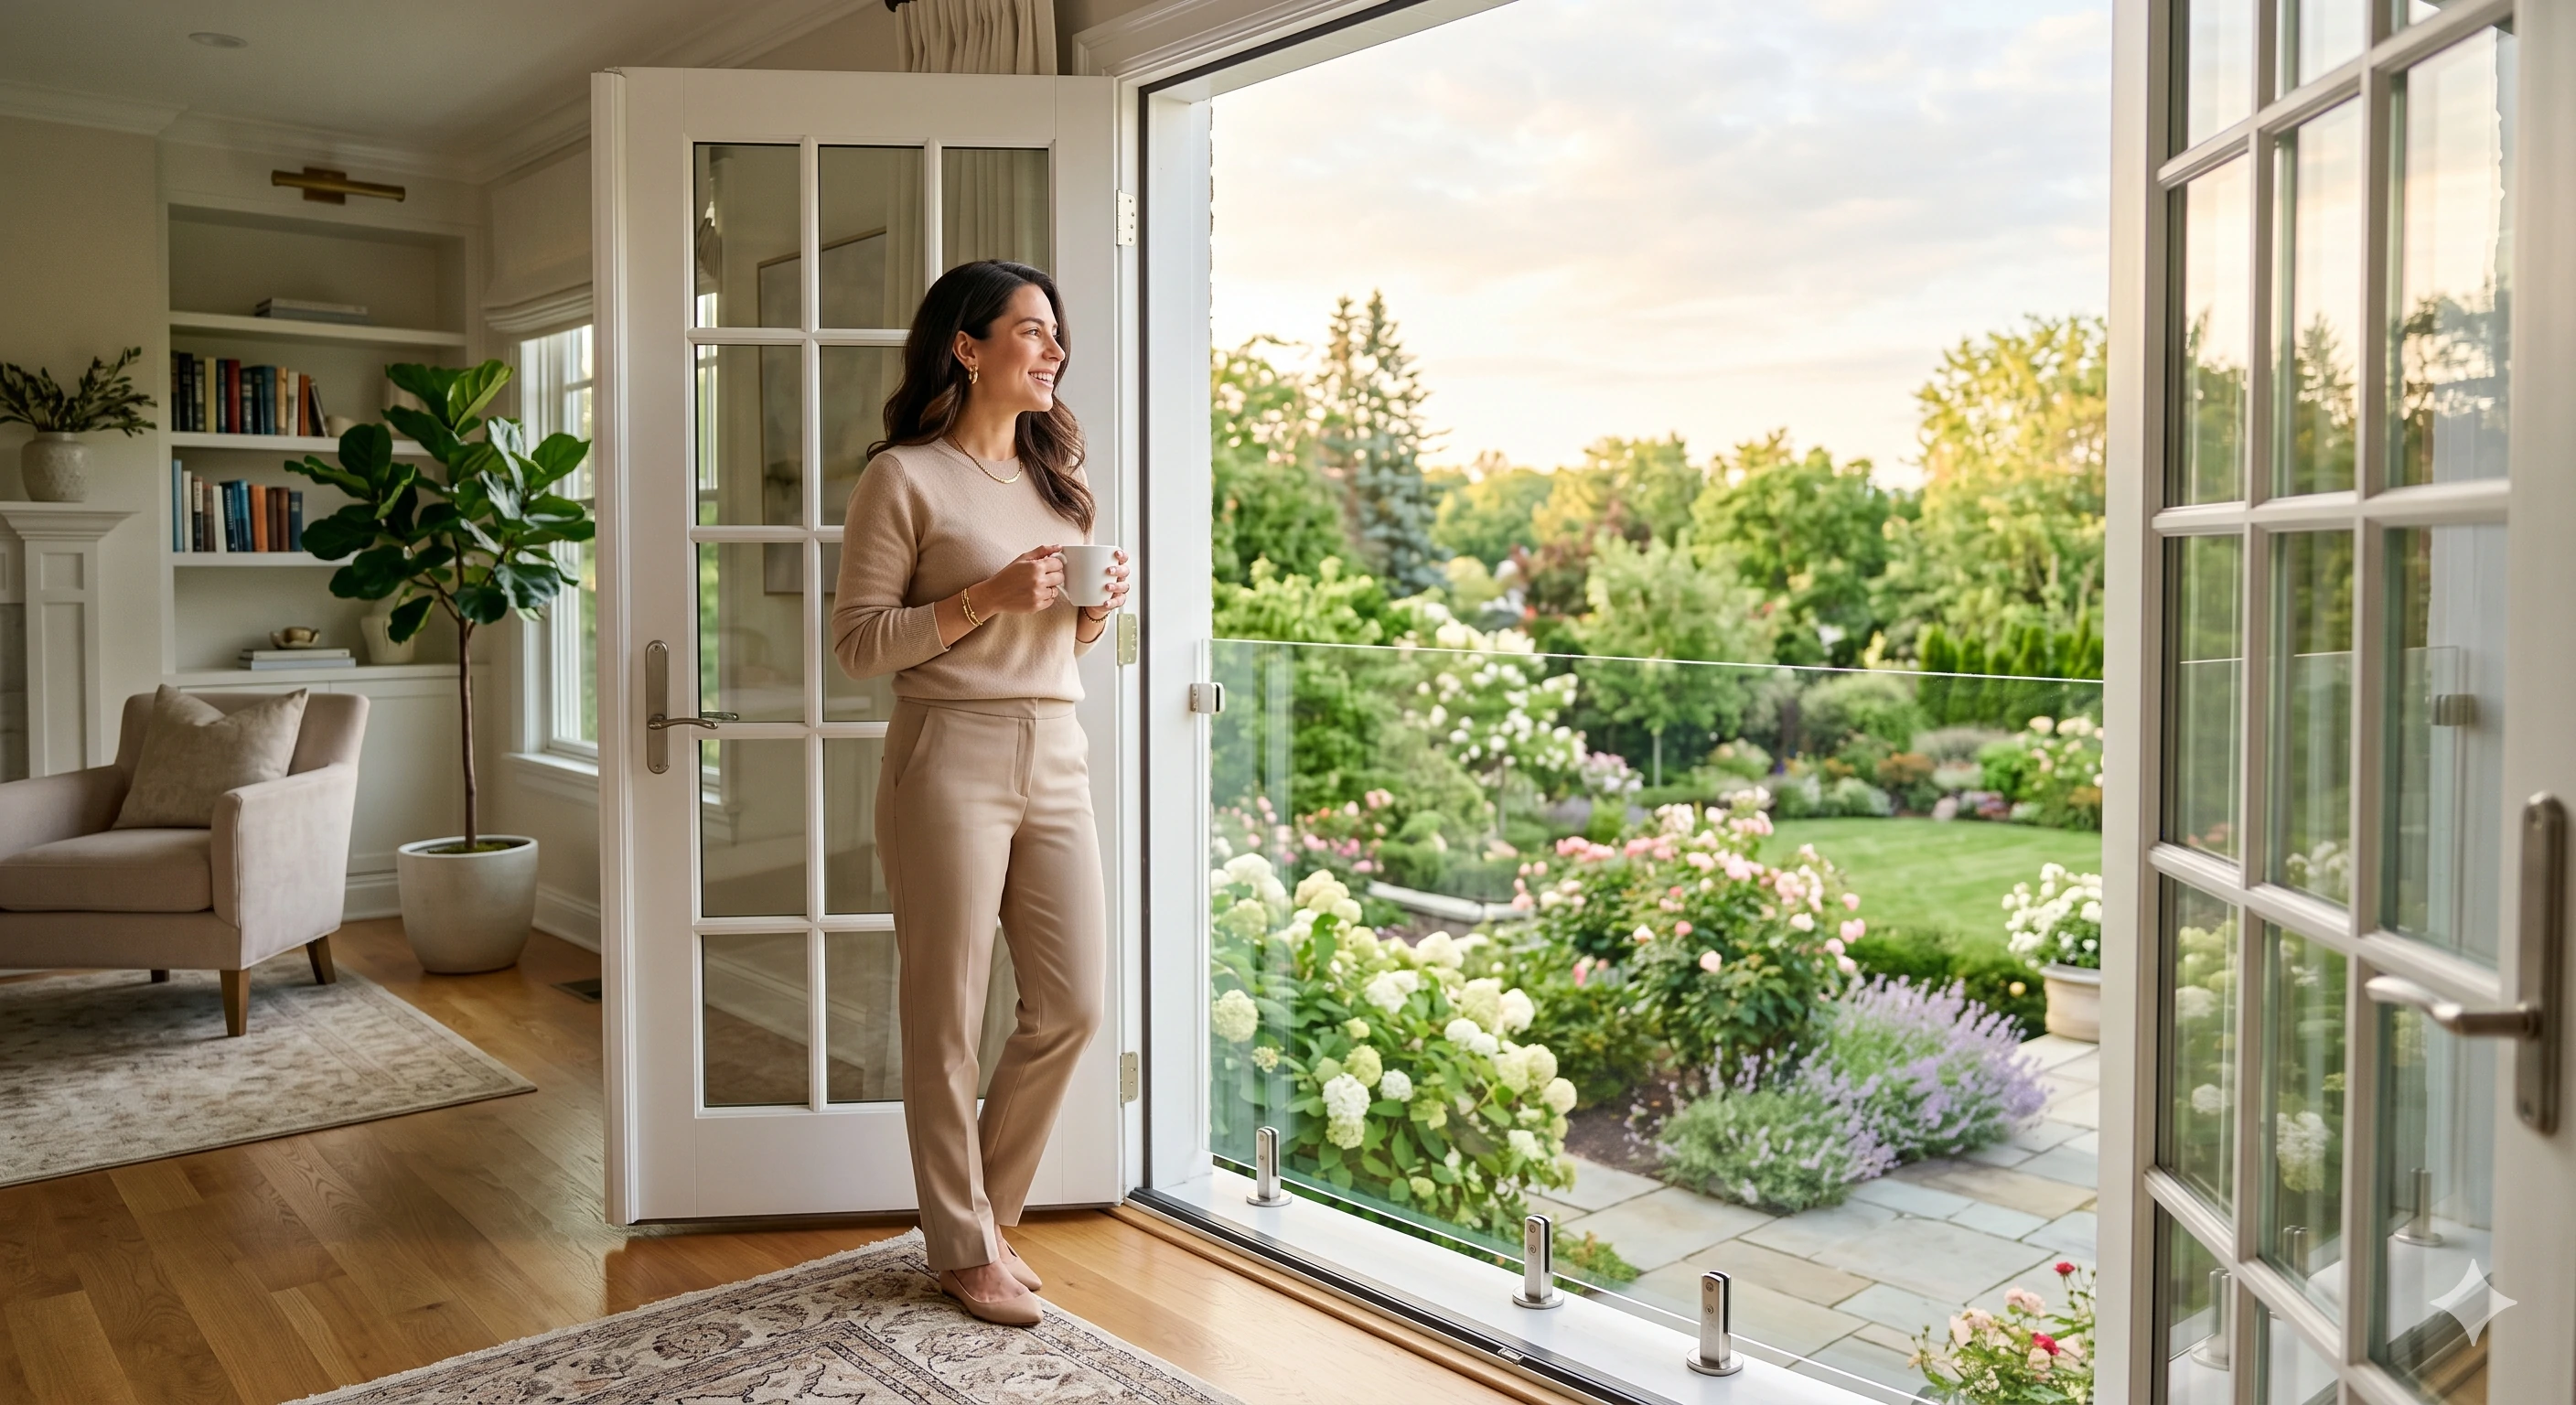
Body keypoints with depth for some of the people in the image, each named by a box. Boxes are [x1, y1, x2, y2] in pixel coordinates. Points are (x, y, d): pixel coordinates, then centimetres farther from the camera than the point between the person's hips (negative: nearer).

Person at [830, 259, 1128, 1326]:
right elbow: (856, 643, -7)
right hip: (952, 757, -6)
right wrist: (985, 599, -17)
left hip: (1055, 756, 6)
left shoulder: (1055, 477, 16)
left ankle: (985, 1206, 27)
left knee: (1071, 1005, 6)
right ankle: (963, 1247, 20)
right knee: (947, 1018, 3)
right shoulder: (905, 477, -4)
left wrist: (1095, 610, 1)